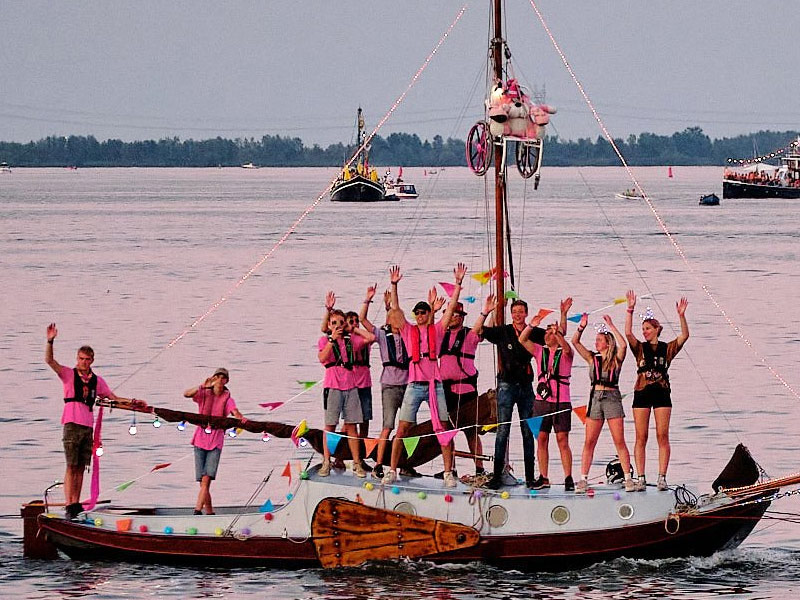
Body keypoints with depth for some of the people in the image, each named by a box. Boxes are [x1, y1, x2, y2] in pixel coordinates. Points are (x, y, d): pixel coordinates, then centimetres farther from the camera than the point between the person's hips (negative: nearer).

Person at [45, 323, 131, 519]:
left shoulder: (97, 380, 14)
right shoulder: (69, 374, 3)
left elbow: (113, 397, 23)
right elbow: (49, 360, -9)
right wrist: (50, 341, -23)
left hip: (88, 426, 4)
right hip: (72, 424, -4)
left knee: (81, 468, 6)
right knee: (71, 467, -9)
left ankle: (76, 504, 11)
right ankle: (69, 505, -11)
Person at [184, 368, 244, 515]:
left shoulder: (227, 399, 3)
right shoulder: (204, 394, 5)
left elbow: (235, 411, -16)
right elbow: (186, 394, -12)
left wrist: (241, 418, -39)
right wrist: (202, 387, -27)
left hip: (216, 441, -2)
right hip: (200, 439, 2)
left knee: (206, 479, -16)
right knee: (202, 480, 0)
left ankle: (198, 510, -24)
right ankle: (209, 511, 11)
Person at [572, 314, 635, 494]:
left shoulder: (616, 359, 1)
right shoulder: (592, 359, 11)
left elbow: (623, 345, -18)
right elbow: (575, 342, 7)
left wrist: (611, 326, -15)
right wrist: (581, 327, -5)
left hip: (612, 398, -4)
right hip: (595, 398, 4)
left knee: (619, 441, -5)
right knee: (589, 442, 0)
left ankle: (628, 478, -3)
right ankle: (583, 479, 2)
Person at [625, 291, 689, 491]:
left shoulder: (667, 348, 7)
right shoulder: (640, 348, 9)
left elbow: (684, 335, -5)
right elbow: (628, 333, -6)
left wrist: (681, 315, -18)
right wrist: (630, 310, -14)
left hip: (662, 393, -1)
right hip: (642, 393, 1)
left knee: (663, 436, -4)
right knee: (641, 437, -2)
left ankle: (662, 477, -5)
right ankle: (640, 478, -2)